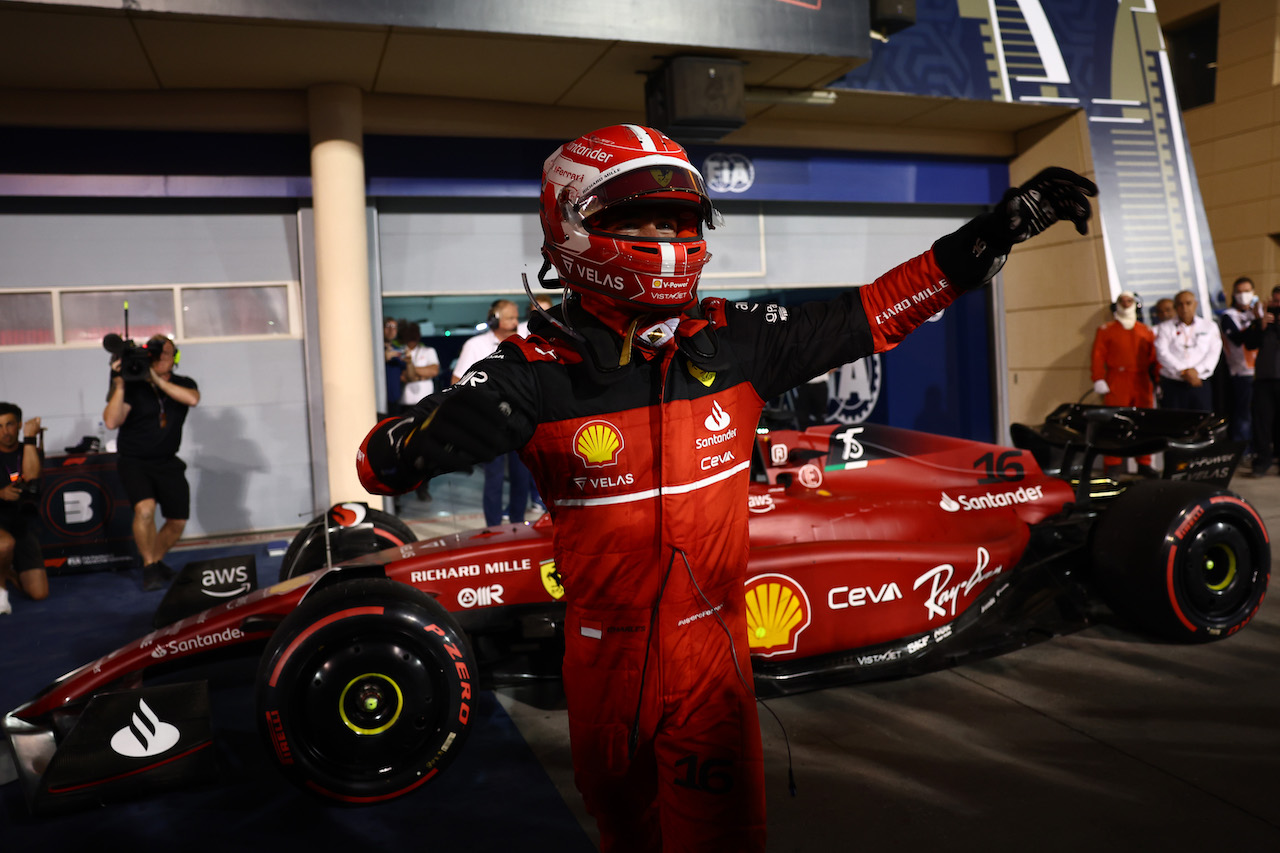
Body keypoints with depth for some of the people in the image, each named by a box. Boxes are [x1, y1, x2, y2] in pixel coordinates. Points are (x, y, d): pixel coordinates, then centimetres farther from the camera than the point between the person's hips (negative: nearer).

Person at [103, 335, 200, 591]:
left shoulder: (182, 384, 3)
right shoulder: (133, 385, -7)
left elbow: (192, 399, -21)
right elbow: (111, 422, -17)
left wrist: (157, 379, -23)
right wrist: (119, 385, -22)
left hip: (167, 462, 4)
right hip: (134, 461, -4)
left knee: (178, 520, 3)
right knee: (145, 508, -27)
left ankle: (156, 560, 29)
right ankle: (149, 567, -7)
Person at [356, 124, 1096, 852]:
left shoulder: (732, 344, -8)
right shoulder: (538, 372, -15)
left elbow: (875, 312, -2)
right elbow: (380, 463, -17)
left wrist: (1002, 228, -6)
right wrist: (438, 428, -40)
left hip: (711, 655, 0)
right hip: (604, 655, 0)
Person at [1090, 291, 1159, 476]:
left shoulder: (1146, 331, 19)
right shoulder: (1106, 329, 9)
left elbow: (1154, 357, 17)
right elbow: (1098, 355, 0)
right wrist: (1098, 379, -11)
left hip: (1142, 383, 3)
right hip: (1116, 383, -3)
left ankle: (1144, 463, 10)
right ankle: (1113, 464, -6)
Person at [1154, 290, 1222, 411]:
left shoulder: (1209, 326, 15)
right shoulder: (1165, 328, 10)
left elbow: (1213, 353, 4)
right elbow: (1162, 353, -3)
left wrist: (1196, 370, -12)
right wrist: (1183, 371, -14)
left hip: (1200, 384, 1)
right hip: (1172, 384, -1)